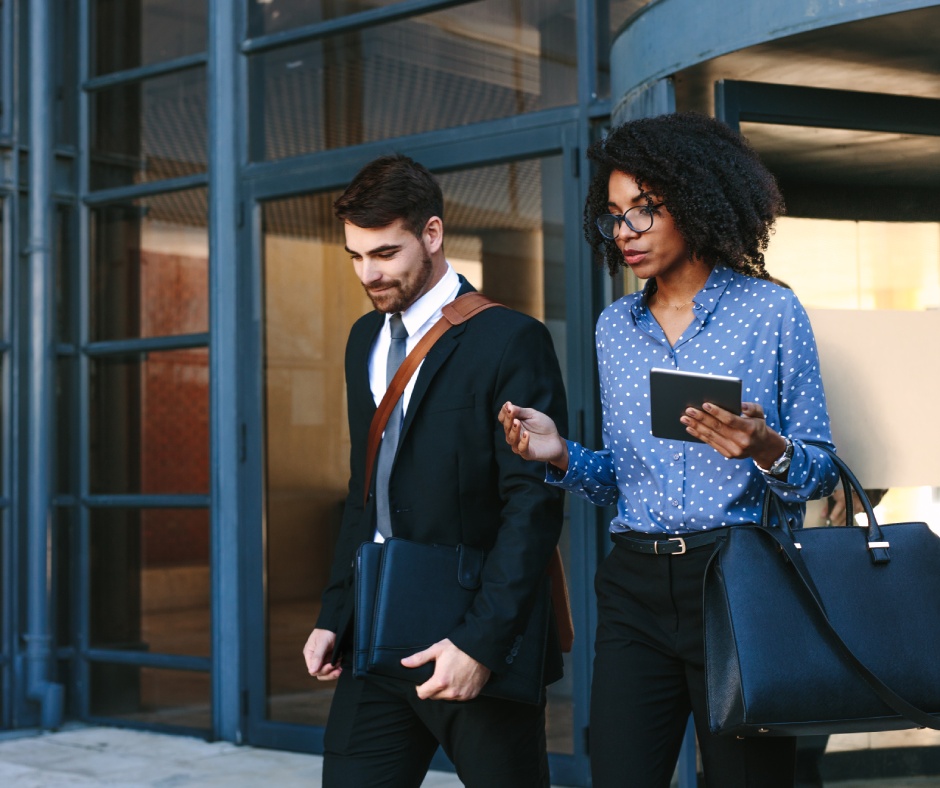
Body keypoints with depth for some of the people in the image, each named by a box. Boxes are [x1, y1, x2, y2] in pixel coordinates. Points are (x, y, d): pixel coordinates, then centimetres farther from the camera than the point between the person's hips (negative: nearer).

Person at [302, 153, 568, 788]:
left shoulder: (510, 340, -9)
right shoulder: (365, 338, 13)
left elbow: (533, 504, -14)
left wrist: (481, 642, -21)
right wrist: (334, 616, 11)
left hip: (478, 640, -6)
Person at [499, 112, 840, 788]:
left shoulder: (770, 311, -1)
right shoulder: (615, 327, 14)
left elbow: (821, 472, 1)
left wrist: (767, 451, -20)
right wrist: (562, 455, -1)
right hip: (635, 589, 4)